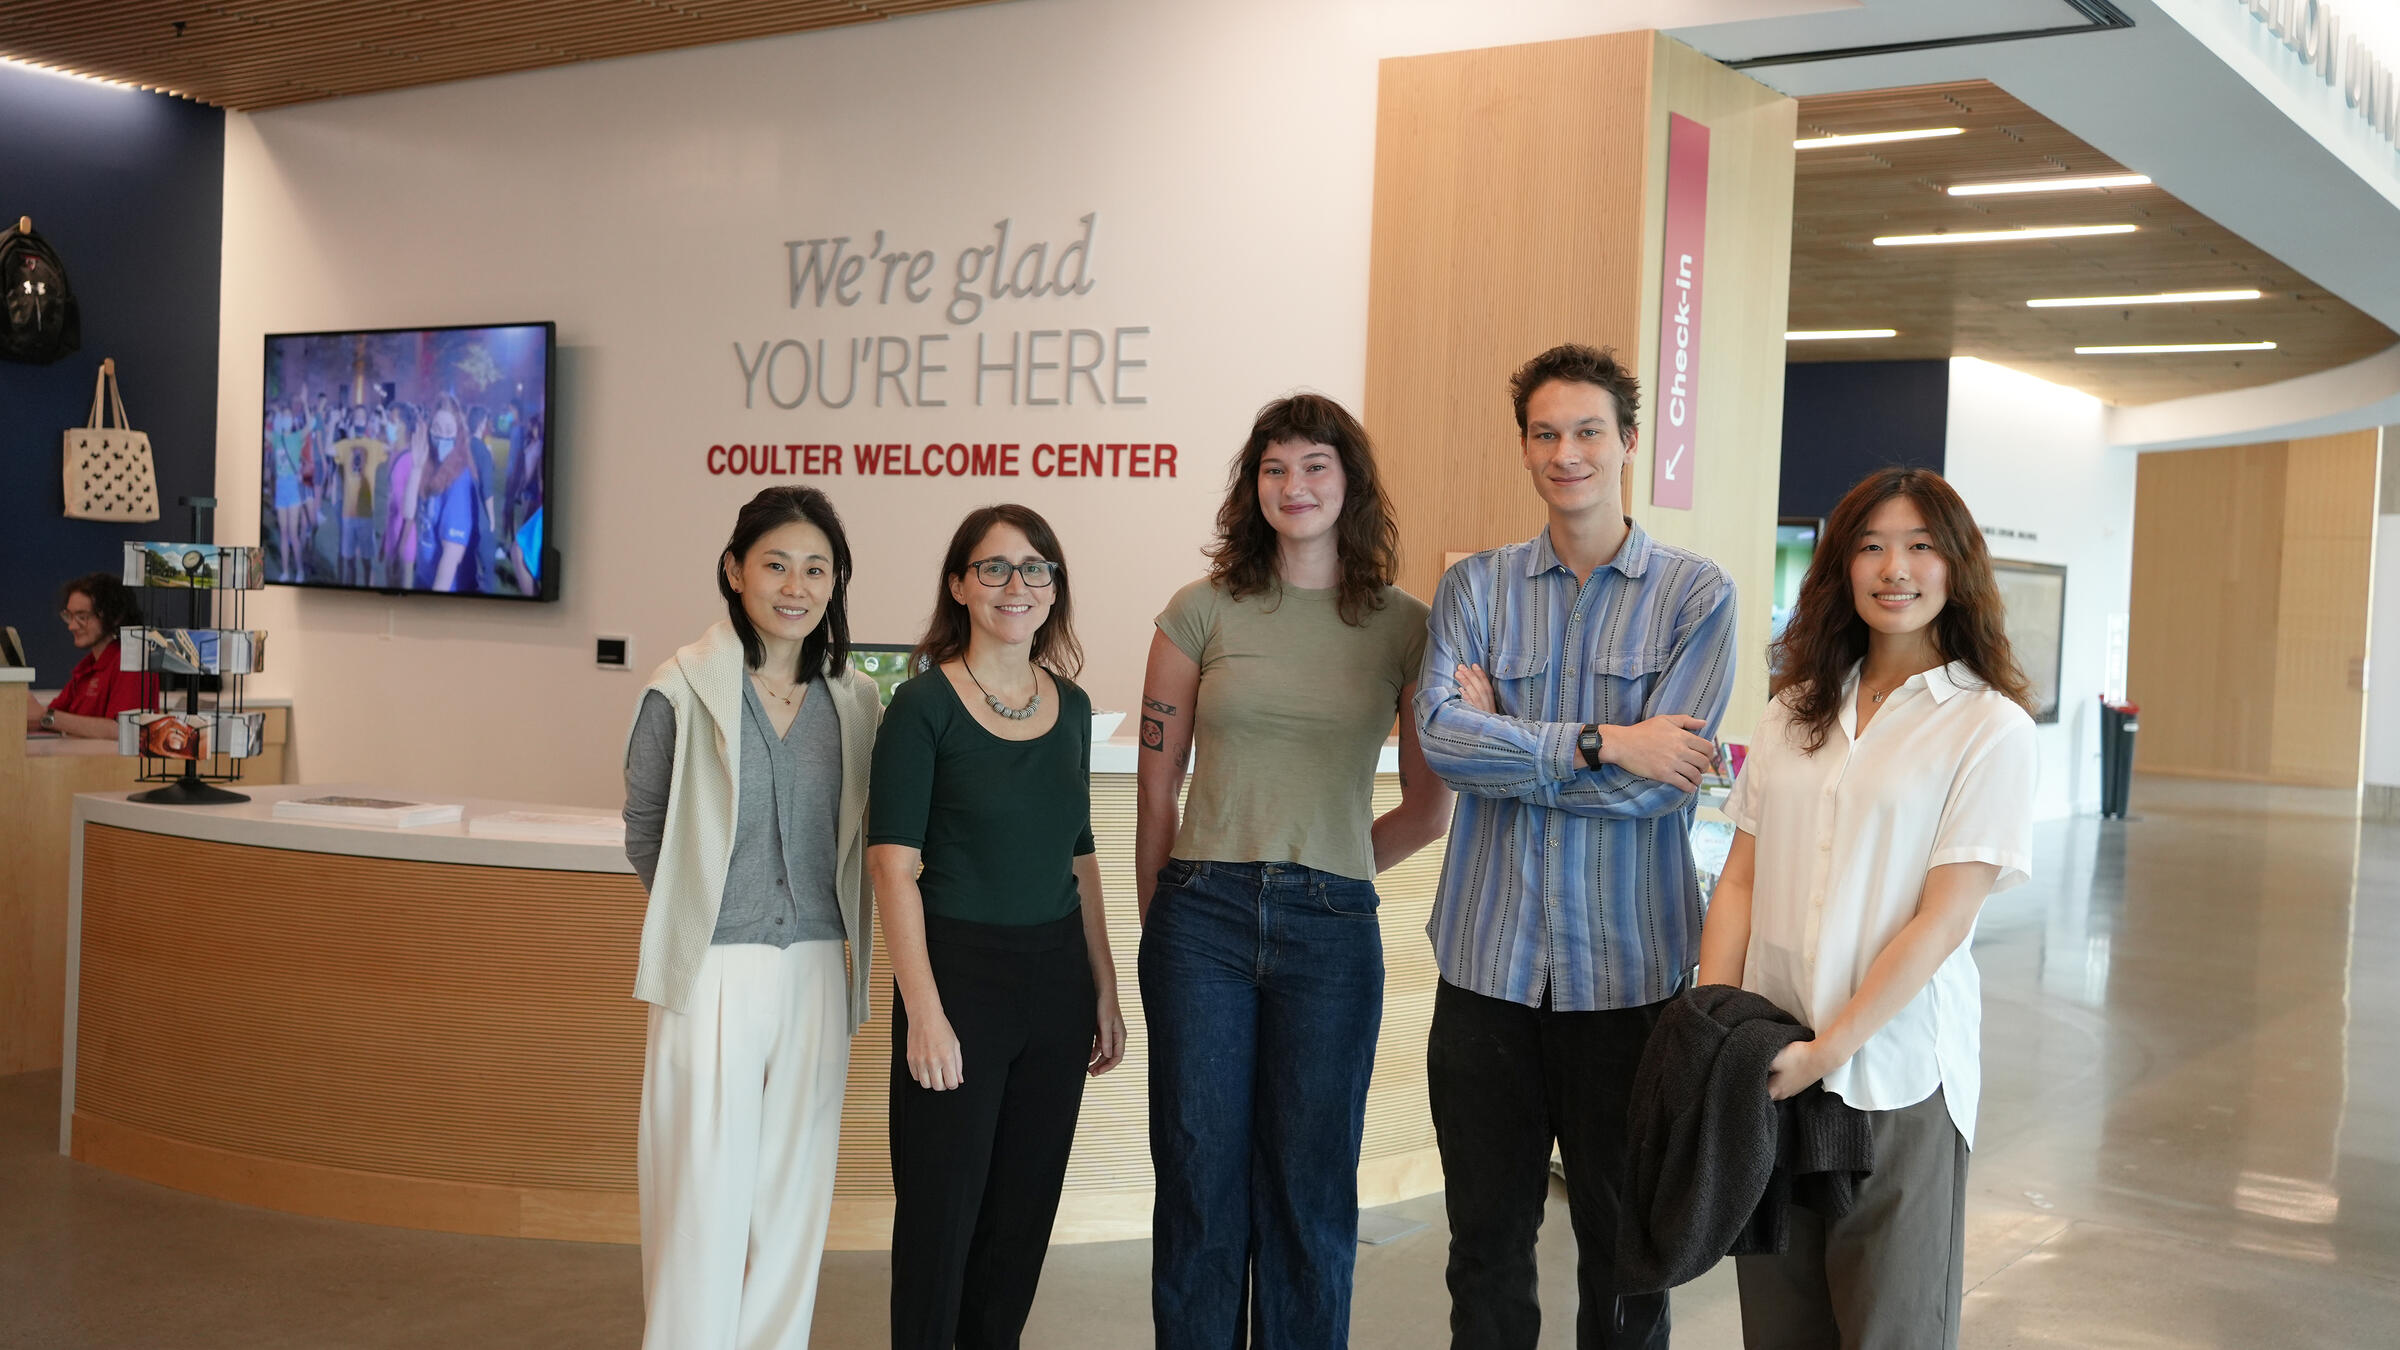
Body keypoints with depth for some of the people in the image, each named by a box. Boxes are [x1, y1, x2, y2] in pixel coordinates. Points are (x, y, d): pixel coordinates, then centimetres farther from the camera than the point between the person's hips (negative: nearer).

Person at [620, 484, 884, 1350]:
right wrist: (702, 909, 4)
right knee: (705, 1201, 0)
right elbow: (644, 831, 3)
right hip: (715, 975, -4)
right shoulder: (683, 693, -6)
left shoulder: (856, 703, 5)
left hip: (816, 975, 4)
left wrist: (824, 938, 6)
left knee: (793, 1198, 11)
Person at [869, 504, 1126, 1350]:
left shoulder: (1070, 707, 8)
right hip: (959, 972, -5)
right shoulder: (925, 704, -8)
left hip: (1056, 979, 5)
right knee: (941, 1210, 3)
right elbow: (895, 867, -12)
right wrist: (924, 1013, -18)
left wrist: (1105, 991, 12)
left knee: (1024, 1208, 12)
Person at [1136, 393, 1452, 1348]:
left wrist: (1323, 871, 7)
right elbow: (1157, 791, 7)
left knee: (1310, 1195, 8)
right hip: (1202, 919, 0)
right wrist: (1161, 924, 6)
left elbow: (1429, 806, 10)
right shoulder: (1203, 612, 4)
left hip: (1332, 932, 0)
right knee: (1200, 1187, 7)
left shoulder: (1407, 627, 5)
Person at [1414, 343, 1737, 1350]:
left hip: (1627, 967, -2)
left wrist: (1506, 740, -9)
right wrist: (1603, 743, -17)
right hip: (1488, 962, 2)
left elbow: (1659, 782, -13)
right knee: (1487, 1234, 14)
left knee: (1625, 1236, 12)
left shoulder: (1695, 594, -2)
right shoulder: (1475, 586, 4)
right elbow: (1441, 736, -12)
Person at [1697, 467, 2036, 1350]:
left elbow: (1943, 919, -12)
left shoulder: (1991, 729, -6)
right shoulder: (1796, 712, 9)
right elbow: (1741, 881, 6)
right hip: (1769, 1063, 4)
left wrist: (1828, 1049, -17)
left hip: (1895, 1070, -4)